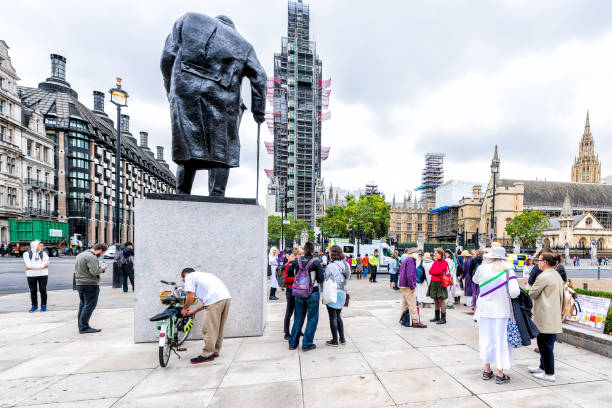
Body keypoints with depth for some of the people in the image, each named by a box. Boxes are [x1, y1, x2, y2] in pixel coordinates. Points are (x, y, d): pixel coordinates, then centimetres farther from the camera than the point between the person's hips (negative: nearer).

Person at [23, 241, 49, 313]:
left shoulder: (44, 254, 4)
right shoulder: (27, 254, 1)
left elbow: (45, 264, -9)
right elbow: (29, 264, -12)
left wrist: (31, 267, -13)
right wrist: (42, 266, -15)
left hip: (43, 274, 0)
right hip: (31, 275, 0)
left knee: (43, 290, 1)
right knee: (33, 291, 7)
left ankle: (43, 305, 11)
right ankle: (34, 306, 21)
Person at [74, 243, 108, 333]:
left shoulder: (80, 255, 14)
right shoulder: (92, 257, -19)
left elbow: (76, 268, 21)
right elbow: (94, 272, -26)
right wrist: (102, 268, -6)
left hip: (79, 284, 10)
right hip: (90, 285, -10)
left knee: (82, 305, 17)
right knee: (89, 306, -3)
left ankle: (81, 326, 24)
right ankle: (84, 327, 0)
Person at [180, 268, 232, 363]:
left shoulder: (189, 277, 13)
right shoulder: (203, 275, 35)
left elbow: (191, 296, 2)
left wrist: (184, 309, 19)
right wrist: (194, 311, 35)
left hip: (215, 300, -9)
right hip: (226, 296, 9)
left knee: (208, 329, 2)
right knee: (218, 328, 19)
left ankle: (207, 355, 10)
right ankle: (215, 351, 29)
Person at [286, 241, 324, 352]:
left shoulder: (296, 261, -3)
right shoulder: (316, 263, -15)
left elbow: (289, 273, 8)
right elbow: (321, 279, -14)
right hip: (312, 294, -4)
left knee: (298, 318, 17)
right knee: (312, 319, 10)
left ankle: (293, 343, 25)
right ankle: (307, 344, 14)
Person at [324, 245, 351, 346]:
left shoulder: (331, 266, -17)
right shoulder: (345, 264, 4)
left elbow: (326, 281, -13)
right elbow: (347, 279, 11)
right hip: (343, 293, 7)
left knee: (333, 317, 4)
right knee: (338, 316, 19)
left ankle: (335, 341, 12)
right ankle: (342, 339, 23)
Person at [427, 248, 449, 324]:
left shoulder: (444, 262, -10)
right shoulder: (435, 262, 13)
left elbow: (438, 272, -17)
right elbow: (430, 271, 7)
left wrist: (432, 272, -1)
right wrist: (436, 272, -9)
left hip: (440, 283, -8)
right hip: (433, 283, 8)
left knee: (441, 300, -3)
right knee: (436, 300, 14)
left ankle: (443, 318, 4)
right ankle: (437, 317, 24)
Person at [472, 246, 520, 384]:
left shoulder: (482, 268, -6)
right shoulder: (508, 270, -10)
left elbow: (475, 280, 15)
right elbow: (515, 292, -17)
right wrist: (506, 294, 4)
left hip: (484, 310, 2)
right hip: (501, 311, -1)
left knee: (486, 339, 14)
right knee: (500, 340, 8)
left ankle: (487, 370, 26)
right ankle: (500, 374, 17)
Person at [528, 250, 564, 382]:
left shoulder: (543, 276, -19)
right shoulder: (557, 275, 10)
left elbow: (532, 294, -11)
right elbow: (560, 295, 19)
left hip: (545, 318, -10)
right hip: (554, 316, 10)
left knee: (545, 344, 1)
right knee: (546, 343, 19)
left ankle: (549, 374, 10)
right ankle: (543, 367, 31)